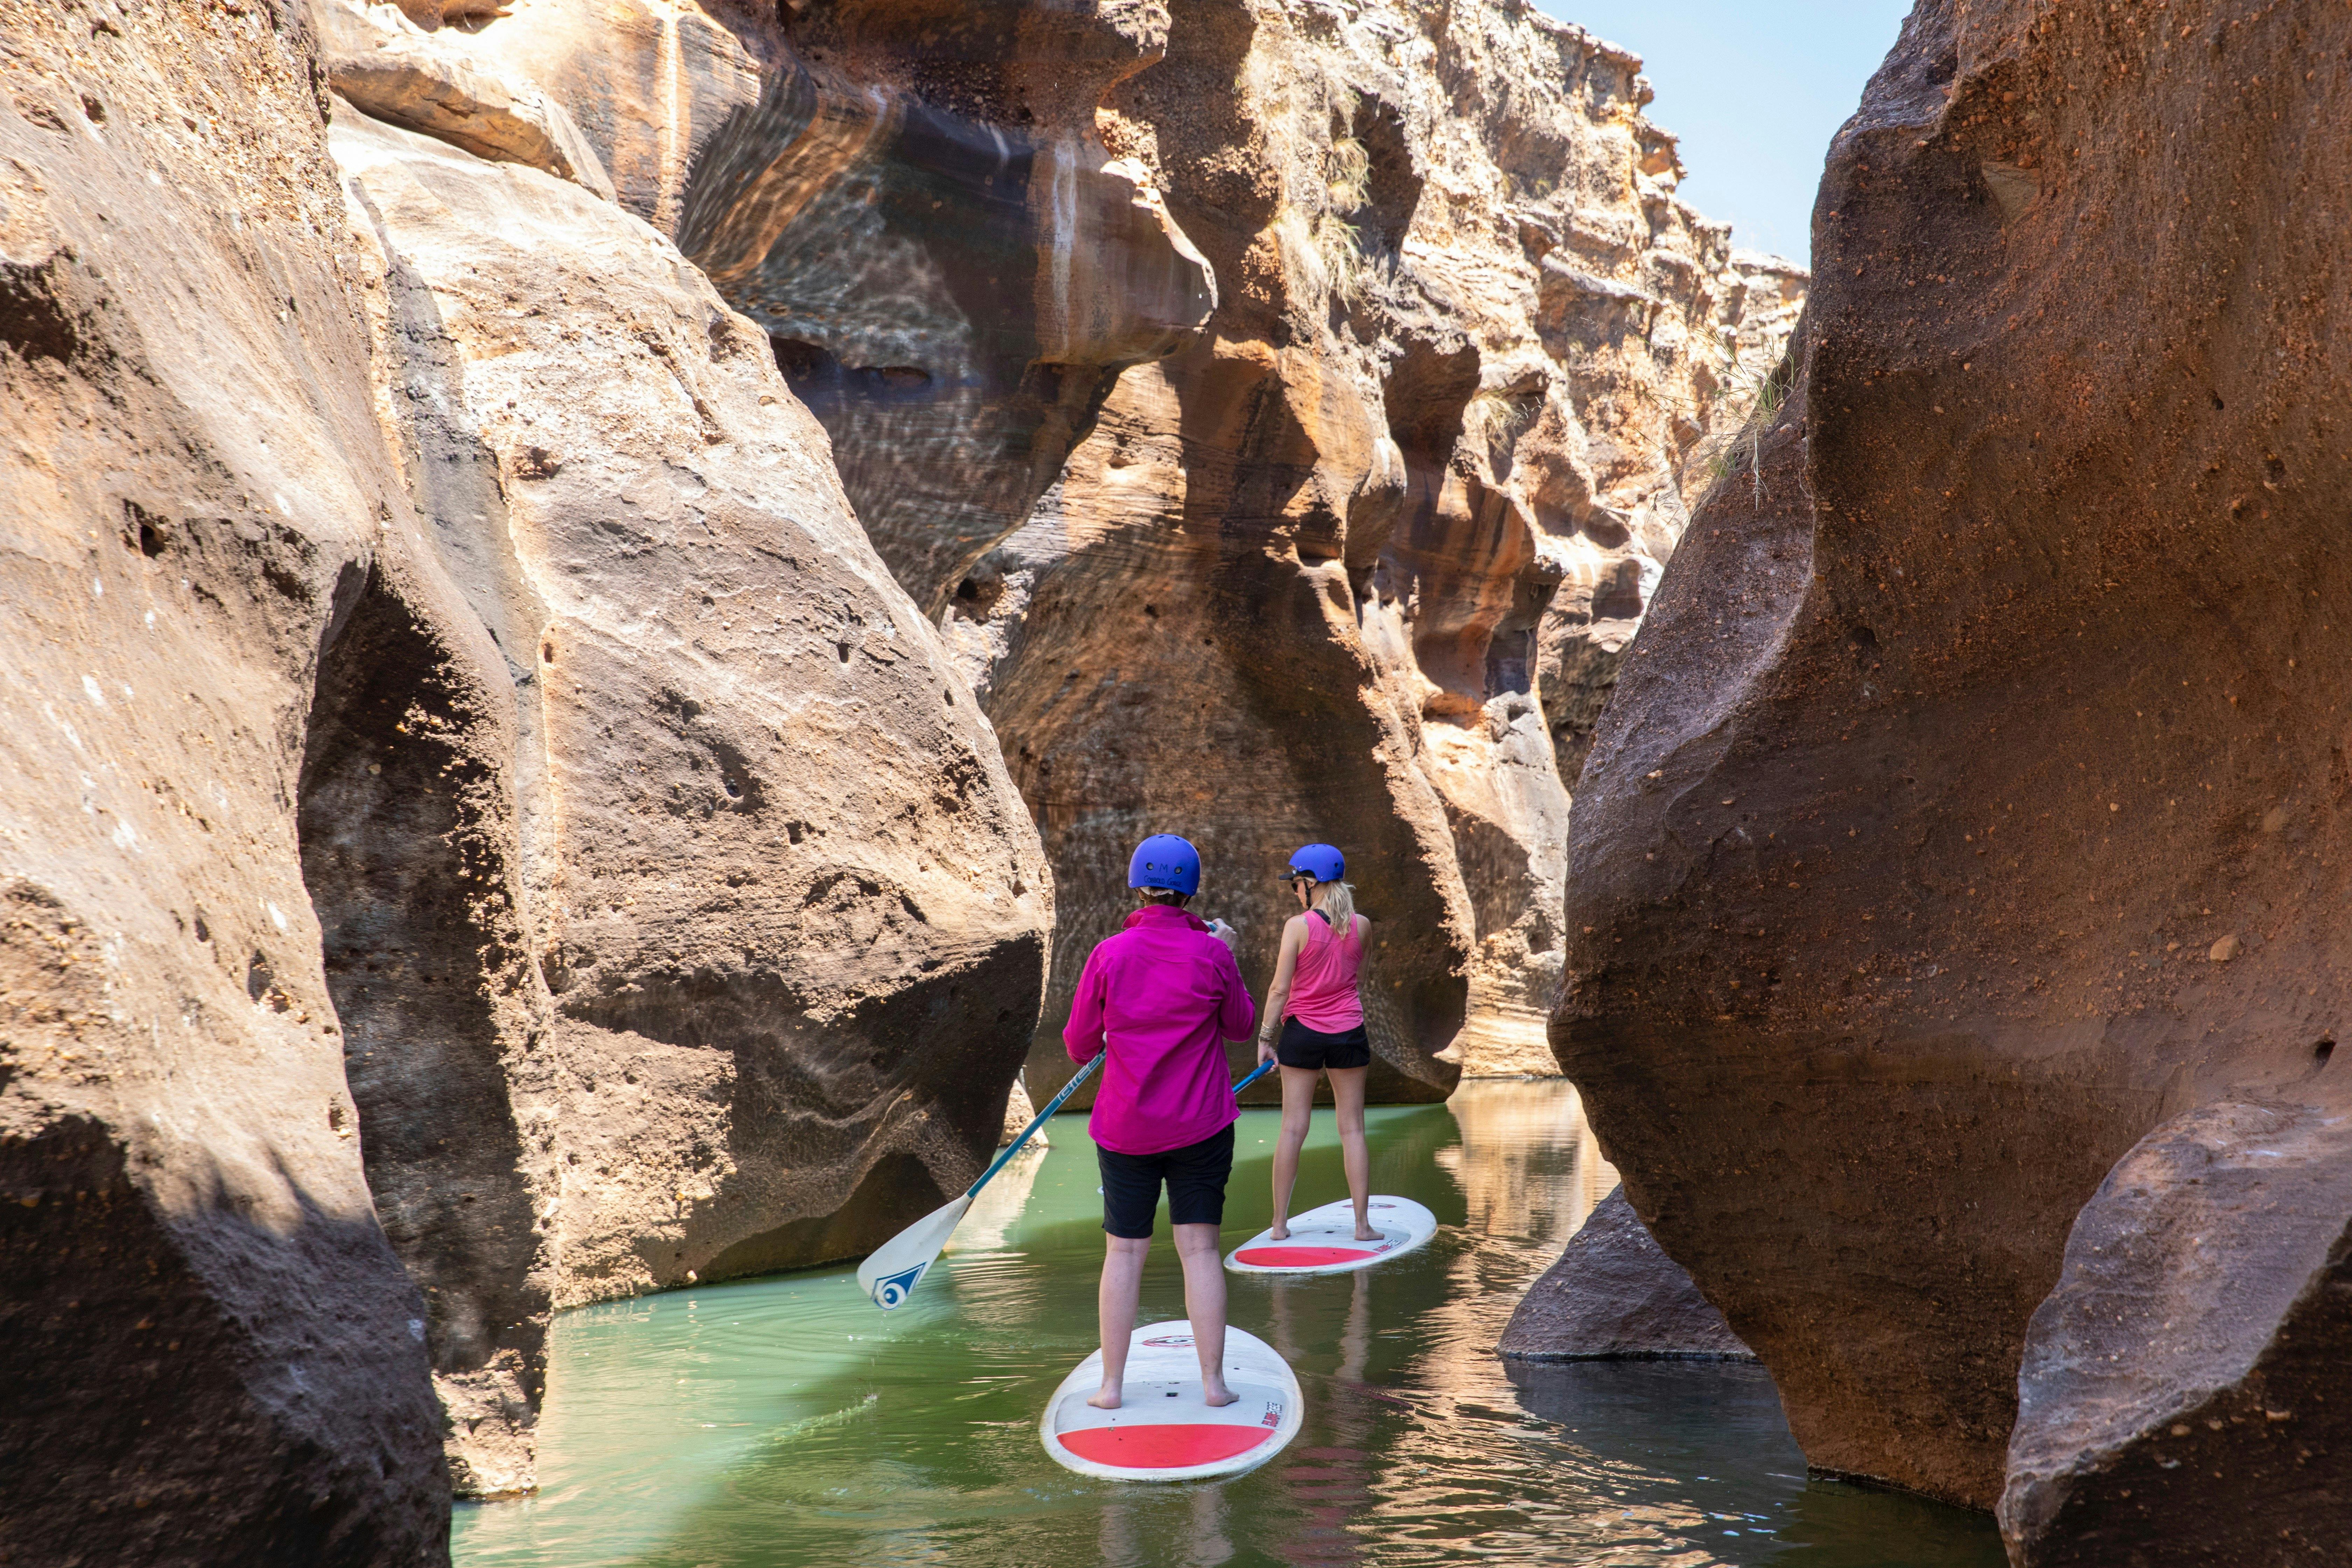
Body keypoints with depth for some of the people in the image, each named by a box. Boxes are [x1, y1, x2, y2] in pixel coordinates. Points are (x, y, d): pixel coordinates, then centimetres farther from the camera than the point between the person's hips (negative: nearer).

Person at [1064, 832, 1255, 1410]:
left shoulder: (1108, 956, -9)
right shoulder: (1211, 954, -8)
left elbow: (1079, 1046, -2)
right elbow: (1241, 1026, 7)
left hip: (1125, 1125, 0)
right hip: (1202, 1124, 0)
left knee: (1124, 1252, 9)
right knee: (1200, 1248, 7)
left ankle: (1112, 1384, 13)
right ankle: (1213, 1380, 10)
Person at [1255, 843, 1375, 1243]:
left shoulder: (1298, 925, -12)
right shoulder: (1361, 925, -2)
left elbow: (1280, 988, -11)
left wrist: (1265, 1036, -3)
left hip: (1303, 1032, -2)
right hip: (1349, 1031, 2)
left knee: (1293, 1128, 4)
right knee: (1352, 1128, 7)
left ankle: (1280, 1223, 10)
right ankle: (1362, 1223, 7)